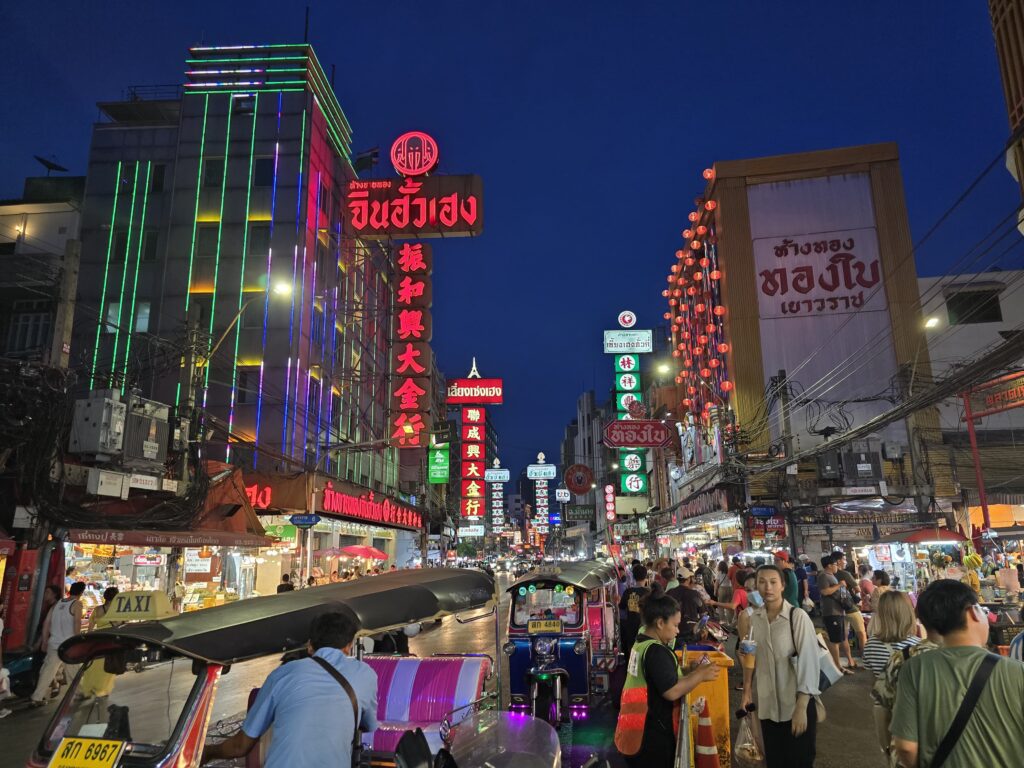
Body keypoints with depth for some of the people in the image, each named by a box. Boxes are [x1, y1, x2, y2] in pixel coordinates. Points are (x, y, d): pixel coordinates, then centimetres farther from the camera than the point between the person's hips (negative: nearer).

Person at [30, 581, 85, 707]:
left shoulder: (56, 604, 12)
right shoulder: (77, 604, -6)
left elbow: (46, 623, 12)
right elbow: (77, 623, -15)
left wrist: (45, 641, 17)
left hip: (54, 643, 5)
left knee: (47, 671, 4)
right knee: (73, 672, 9)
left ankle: (36, 699, -1)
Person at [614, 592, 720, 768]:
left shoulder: (641, 644, 8)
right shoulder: (656, 652, -22)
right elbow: (671, 691, -24)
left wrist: (693, 672, 10)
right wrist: (701, 676, -13)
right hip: (651, 736, -9)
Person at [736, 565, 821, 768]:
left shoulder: (797, 616, -15)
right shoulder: (753, 618, -2)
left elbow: (809, 661, -16)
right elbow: (751, 658, 6)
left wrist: (801, 707, -17)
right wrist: (747, 690, -3)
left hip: (796, 705, -4)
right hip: (767, 704, 4)